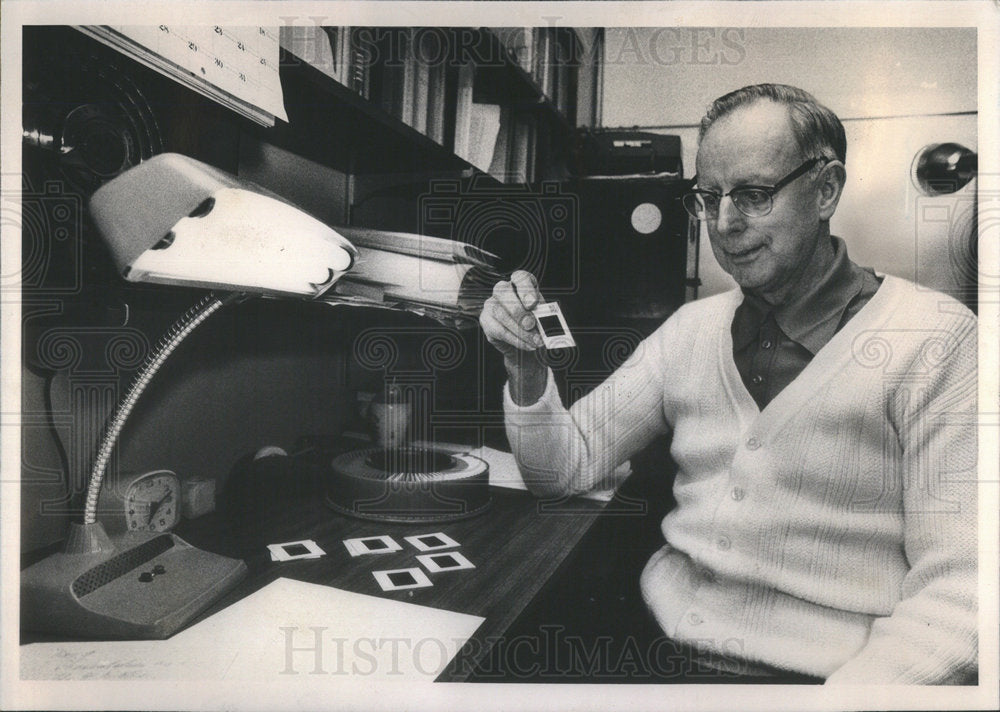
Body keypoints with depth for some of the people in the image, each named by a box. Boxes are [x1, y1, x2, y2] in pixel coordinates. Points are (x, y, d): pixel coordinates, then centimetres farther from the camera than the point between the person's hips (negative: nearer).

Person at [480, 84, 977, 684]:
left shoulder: (934, 339, -7)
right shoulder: (691, 328, 8)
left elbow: (960, 593, -12)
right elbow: (565, 468, 6)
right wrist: (527, 369, -10)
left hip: (824, 670, -3)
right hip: (656, 643, 4)